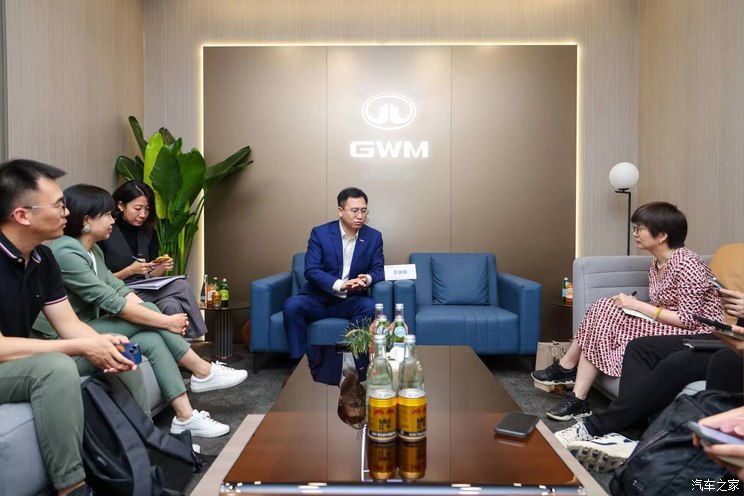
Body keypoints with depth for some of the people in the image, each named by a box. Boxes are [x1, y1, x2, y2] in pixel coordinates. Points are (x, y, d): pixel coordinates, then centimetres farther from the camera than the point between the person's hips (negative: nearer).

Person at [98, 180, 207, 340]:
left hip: (145, 291, 5)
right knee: (181, 287, -26)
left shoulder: (148, 232, 10)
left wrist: (161, 268, -9)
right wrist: (130, 271, -18)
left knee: (172, 306, -29)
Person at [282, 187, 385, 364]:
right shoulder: (320, 233, -6)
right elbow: (311, 270, -15)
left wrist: (367, 279, -27)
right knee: (292, 305, -29)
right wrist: (340, 285, -32)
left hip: (351, 301, 1)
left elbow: (378, 270, 0)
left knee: (370, 307, -31)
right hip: (318, 298, -1)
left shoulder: (374, 237, 1)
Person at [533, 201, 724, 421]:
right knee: (601, 318, -10)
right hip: (664, 328, 8)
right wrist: (632, 303, -6)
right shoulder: (656, 263, 9)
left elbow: (689, 320, -20)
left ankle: (567, 368, -4)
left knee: (604, 320, -20)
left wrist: (638, 305, -19)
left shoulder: (686, 264, -17)